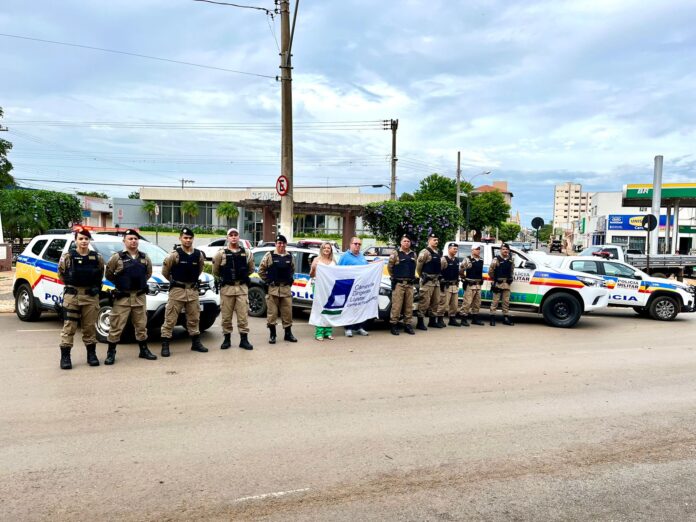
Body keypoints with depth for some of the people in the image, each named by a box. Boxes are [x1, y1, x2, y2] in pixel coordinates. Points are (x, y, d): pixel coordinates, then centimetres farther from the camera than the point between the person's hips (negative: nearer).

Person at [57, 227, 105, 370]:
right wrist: (70, 285, 7)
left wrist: (96, 287, 8)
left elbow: (100, 275, 15)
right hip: (72, 295, -2)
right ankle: (65, 357, 6)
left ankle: (91, 355, 19)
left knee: (90, 327, 8)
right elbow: (61, 274, 8)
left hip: (91, 296, 2)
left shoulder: (97, 257, 4)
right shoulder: (67, 256, -2)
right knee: (69, 327, 0)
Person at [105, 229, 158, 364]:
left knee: (141, 325, 12)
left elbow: (149, 273, 20)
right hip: (122, 298, -4)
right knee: (116, 326, -1)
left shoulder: (144, 257, 7)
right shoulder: (117, 257, -6)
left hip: (140, 297, 4)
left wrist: (140, 282, 11)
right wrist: (120, 283, 5)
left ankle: (144, 350, 24)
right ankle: (111, 353, 11)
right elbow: (108, 275, 1)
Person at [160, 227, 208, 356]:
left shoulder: (199, 255, 3)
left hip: (193, 290, 5)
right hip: (177, 290, -4)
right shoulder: (174, 254, -10)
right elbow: (165, 271, 0)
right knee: (170, 319, -2)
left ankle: (196, 343, 24)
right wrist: (174, 281, 11)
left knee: (194, 319, 13)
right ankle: (165, 345, 4)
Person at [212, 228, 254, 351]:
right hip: (226, 288, -1)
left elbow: (251, 269, 17)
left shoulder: (246, 253, 5)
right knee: (226, 316, 6)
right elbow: (215, 271, 8)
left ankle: (244, 339, 9)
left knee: (243, 315, 1)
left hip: (242, 288, 1)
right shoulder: (221, 253, -1)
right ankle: (227, 339, 17)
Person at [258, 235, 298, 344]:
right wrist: (267, 281, -3)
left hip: (286, 289, 4)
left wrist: (290, 280, 11)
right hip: (273, 289, -3)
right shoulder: (269, 256, -3)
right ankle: (272, 334, 12)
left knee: (287, 312, 8)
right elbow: (261, 270, 1)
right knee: (272, 312, 1)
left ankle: (288, 333, 19)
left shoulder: (290, 256, 9)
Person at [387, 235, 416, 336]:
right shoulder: (395, 254, -1)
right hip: (398, 284, -5)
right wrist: (394, 277, 8)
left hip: (410, 284, 5)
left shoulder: (413, 254, 15)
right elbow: (389, 267, 3)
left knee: (409, 306, 6)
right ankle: (394, 325, -1)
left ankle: (407, 325, 14)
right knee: (396, 305, -8)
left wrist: (412, 277, 15)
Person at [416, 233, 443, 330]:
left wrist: (438, 275, 17)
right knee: (424, 301, -9)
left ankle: (433, 320, 24)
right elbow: (418, 265, -13)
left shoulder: (438, 252, 15)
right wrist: (422, 276, -2)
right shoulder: (425, 252, -12)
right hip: (427, 281, -9)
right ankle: (420, 322, -4)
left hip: (436, 280, 9)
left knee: (436, 301, 13)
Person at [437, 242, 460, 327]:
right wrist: (442, 282, -15)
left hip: (455, 285, 8)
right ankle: (440, 320, 1)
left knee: (454, 304, 11)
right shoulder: (444, 259, -10)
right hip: (446, 285, -8)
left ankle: (452, 319, 22)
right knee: (443, 303, -7)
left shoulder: (457, 260, 14)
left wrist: (457, 282, 19)